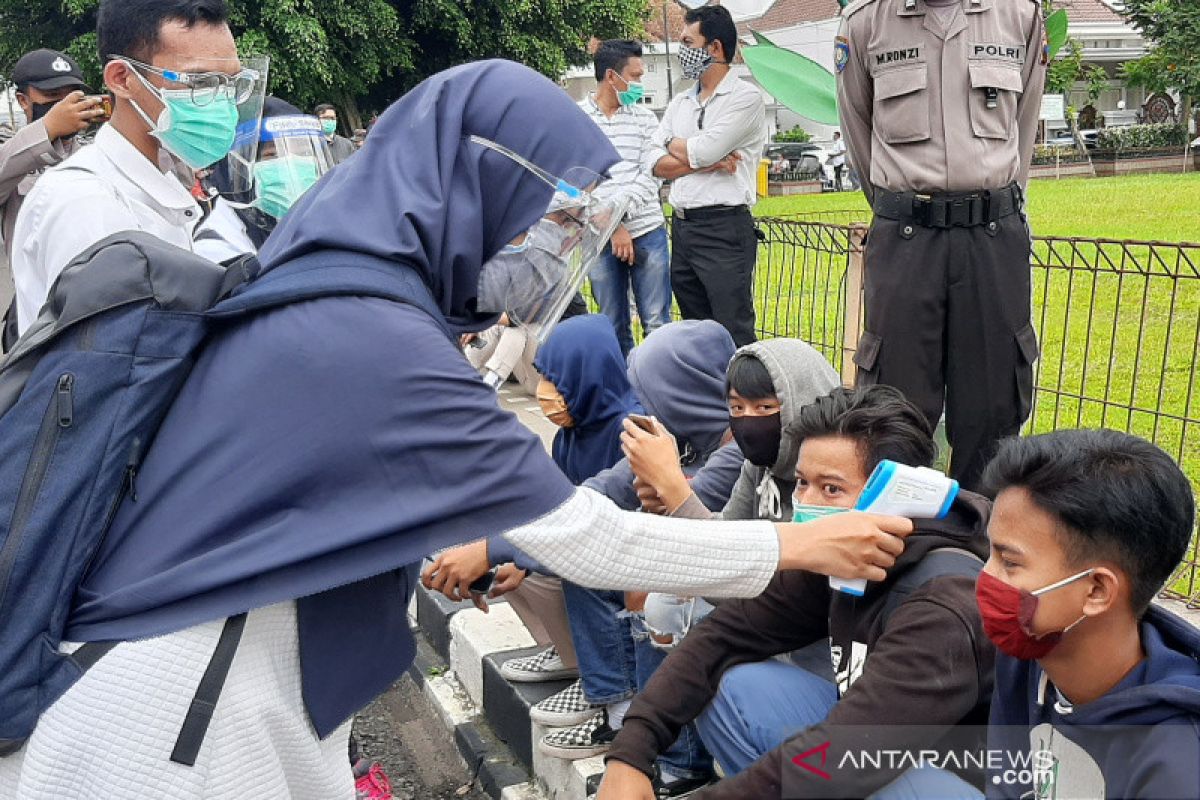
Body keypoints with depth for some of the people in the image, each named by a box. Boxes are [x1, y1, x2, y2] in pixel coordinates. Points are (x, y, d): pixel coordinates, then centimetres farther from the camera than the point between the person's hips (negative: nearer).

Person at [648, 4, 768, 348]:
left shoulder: (746, 97, -5)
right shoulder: (680, 103, 16)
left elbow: (704, 149, -16)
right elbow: (657, 164, 5)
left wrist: (674, 145, 5)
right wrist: (704, 162, -10)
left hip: (724, 229, -7)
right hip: (682, 229, 7)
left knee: (734, 339, -6)